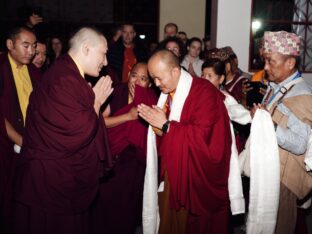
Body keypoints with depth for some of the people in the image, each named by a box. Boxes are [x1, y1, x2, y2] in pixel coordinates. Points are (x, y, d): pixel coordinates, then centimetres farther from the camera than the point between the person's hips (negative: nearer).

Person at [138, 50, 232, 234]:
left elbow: (203, 134, -26)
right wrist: (155, 123, -6)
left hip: (198, 175, -6)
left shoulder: (203, 91, -16)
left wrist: (166, 125, -19)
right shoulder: (167, 93, 9)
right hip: (171, 172, 7)